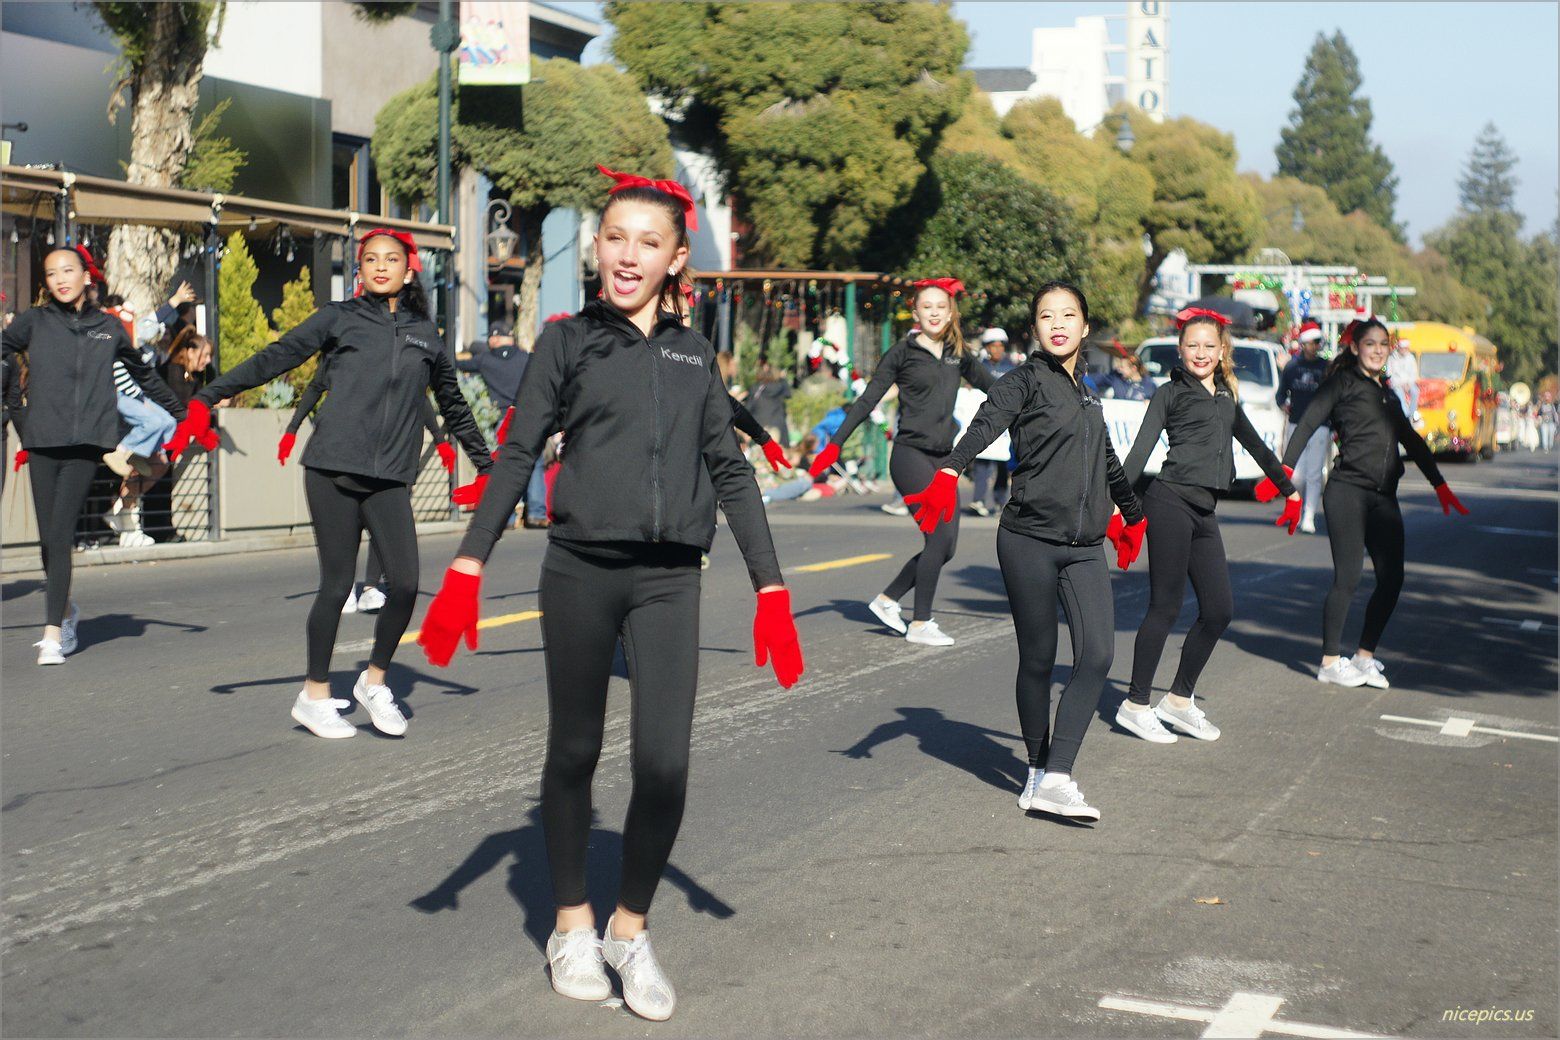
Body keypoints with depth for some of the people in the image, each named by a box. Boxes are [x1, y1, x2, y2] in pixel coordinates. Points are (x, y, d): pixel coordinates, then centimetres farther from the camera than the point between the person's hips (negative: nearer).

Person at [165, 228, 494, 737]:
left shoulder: (425, 335, 16)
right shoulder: (340, 318, 7)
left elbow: (454, 408, 27)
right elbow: (274, 359, 6)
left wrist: (487, 467, 30)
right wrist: (207, 399, 1)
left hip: (390, 477, 3)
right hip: (334, 468, -3)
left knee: (404, 584, -10)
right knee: (337, 585, -2)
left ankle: (374, 680, 14)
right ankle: (315, 695, 15)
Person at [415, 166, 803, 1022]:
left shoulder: (694, 355, 12)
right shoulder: (568, 341, 4)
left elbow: (730, 472, 12)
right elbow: (516, 456, 0)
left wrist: (771, 588, 7)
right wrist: (467, 567, -9)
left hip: (668, 579, 2)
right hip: (580, 571, -1)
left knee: (664, 765, -7)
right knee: (574, 753, 8)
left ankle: (630, 928, 13)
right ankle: (572, 925, 26)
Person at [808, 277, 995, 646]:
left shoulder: (959, 354, 12)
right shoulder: (903, 353, -2)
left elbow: (994, 387, 23)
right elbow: (867, 400, -2)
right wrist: (835, 444, -7)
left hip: (943, 459, 6)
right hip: (911, 455, -6)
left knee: (946, 546, 4)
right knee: (939, 537, -13)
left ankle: (886, 600, 21)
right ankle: (920, 624, -2)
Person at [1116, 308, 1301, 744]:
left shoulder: (1226, 398, 20)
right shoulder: (1170, 393, 2)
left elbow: (1256, 446, 31)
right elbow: (1141, 451, -6)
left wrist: (1290, 490, 36)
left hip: (1205, 511, 7)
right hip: (1170, 501, -6)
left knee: (1219, 609, 2)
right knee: (1165, 607, -5)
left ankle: (1179, 700, 16)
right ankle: (1136, 706, 3)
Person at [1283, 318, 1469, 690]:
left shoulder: (1388, 394, 22)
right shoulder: (1343, 382, 3)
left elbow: (1412, 442, 31)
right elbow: (1307, 425, -5)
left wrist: (1440, 486, 31)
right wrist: (1285, 470, -17)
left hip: (1384, 497, 6)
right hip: (1348, 491, -6)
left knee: (1391, 579, 0)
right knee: (1348, 578, -7)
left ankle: (1364, 657, 14)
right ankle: (1330, 662, 3)